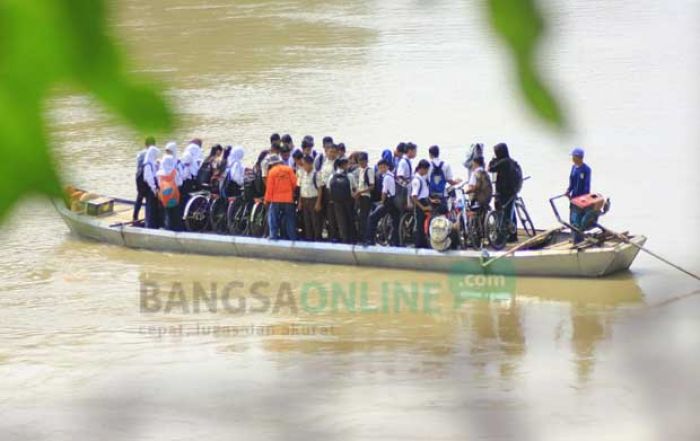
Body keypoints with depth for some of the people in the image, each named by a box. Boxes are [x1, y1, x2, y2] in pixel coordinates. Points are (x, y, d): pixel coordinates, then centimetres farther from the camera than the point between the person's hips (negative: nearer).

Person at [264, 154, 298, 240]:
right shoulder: (288, 169, 1)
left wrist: (267, 200, 3)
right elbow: (294, 182, -2)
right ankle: (292, 238, 8)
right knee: (290, 220, 8)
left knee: (273, 220, 8)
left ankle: (273, 236, 1)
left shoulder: (271, 171, -5)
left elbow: (269, 187, -6)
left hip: (276, 200, -2)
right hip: (288, 199, 2)